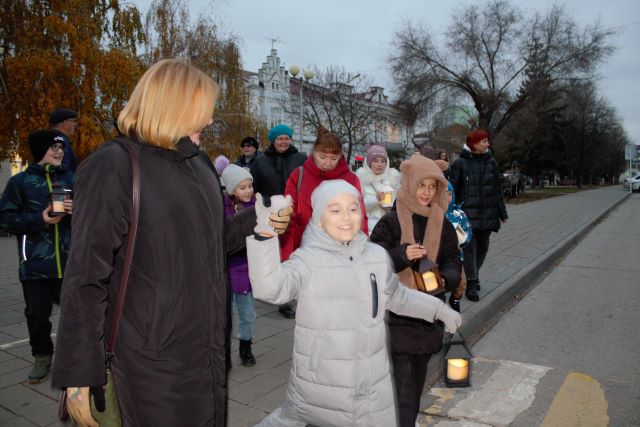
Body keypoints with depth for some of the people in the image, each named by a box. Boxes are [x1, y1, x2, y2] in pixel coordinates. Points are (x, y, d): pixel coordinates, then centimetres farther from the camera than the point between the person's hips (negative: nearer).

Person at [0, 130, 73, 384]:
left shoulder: (71, 180, 10)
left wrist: (76, 209, -9)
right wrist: (39, 219, -14)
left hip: (69, 261, 2)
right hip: (36, 263, -1)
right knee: (37, 314, 7)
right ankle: (42, 357, 25)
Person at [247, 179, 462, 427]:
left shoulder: (377, 255, 0)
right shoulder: (307, 259, -16)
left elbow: (397, 297, 18)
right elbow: (269, 289, -35)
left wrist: (440, 310, 25)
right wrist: (264, 236, -48)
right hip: (319, 382, -4)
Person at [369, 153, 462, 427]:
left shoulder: (443, 225, 4)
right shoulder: (390, 222, -9)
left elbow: (453, 261, 6)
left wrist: (445, 278, -15)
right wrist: (402, 255, -25)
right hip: (396, 313, -4)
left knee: (417, 378, 18)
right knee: (400, 381, -5)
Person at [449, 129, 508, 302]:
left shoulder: (491, 162, 8)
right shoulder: (460, 163, -5)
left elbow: (497, 189, 12)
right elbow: (453, 190, -5)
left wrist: (502, 213, 13)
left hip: (487, 214, 4)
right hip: (468, 214, -4)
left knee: (483, 247, 11)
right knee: (470, 247, -4)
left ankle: (473, 274, 32)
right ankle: (471, 283, 5)